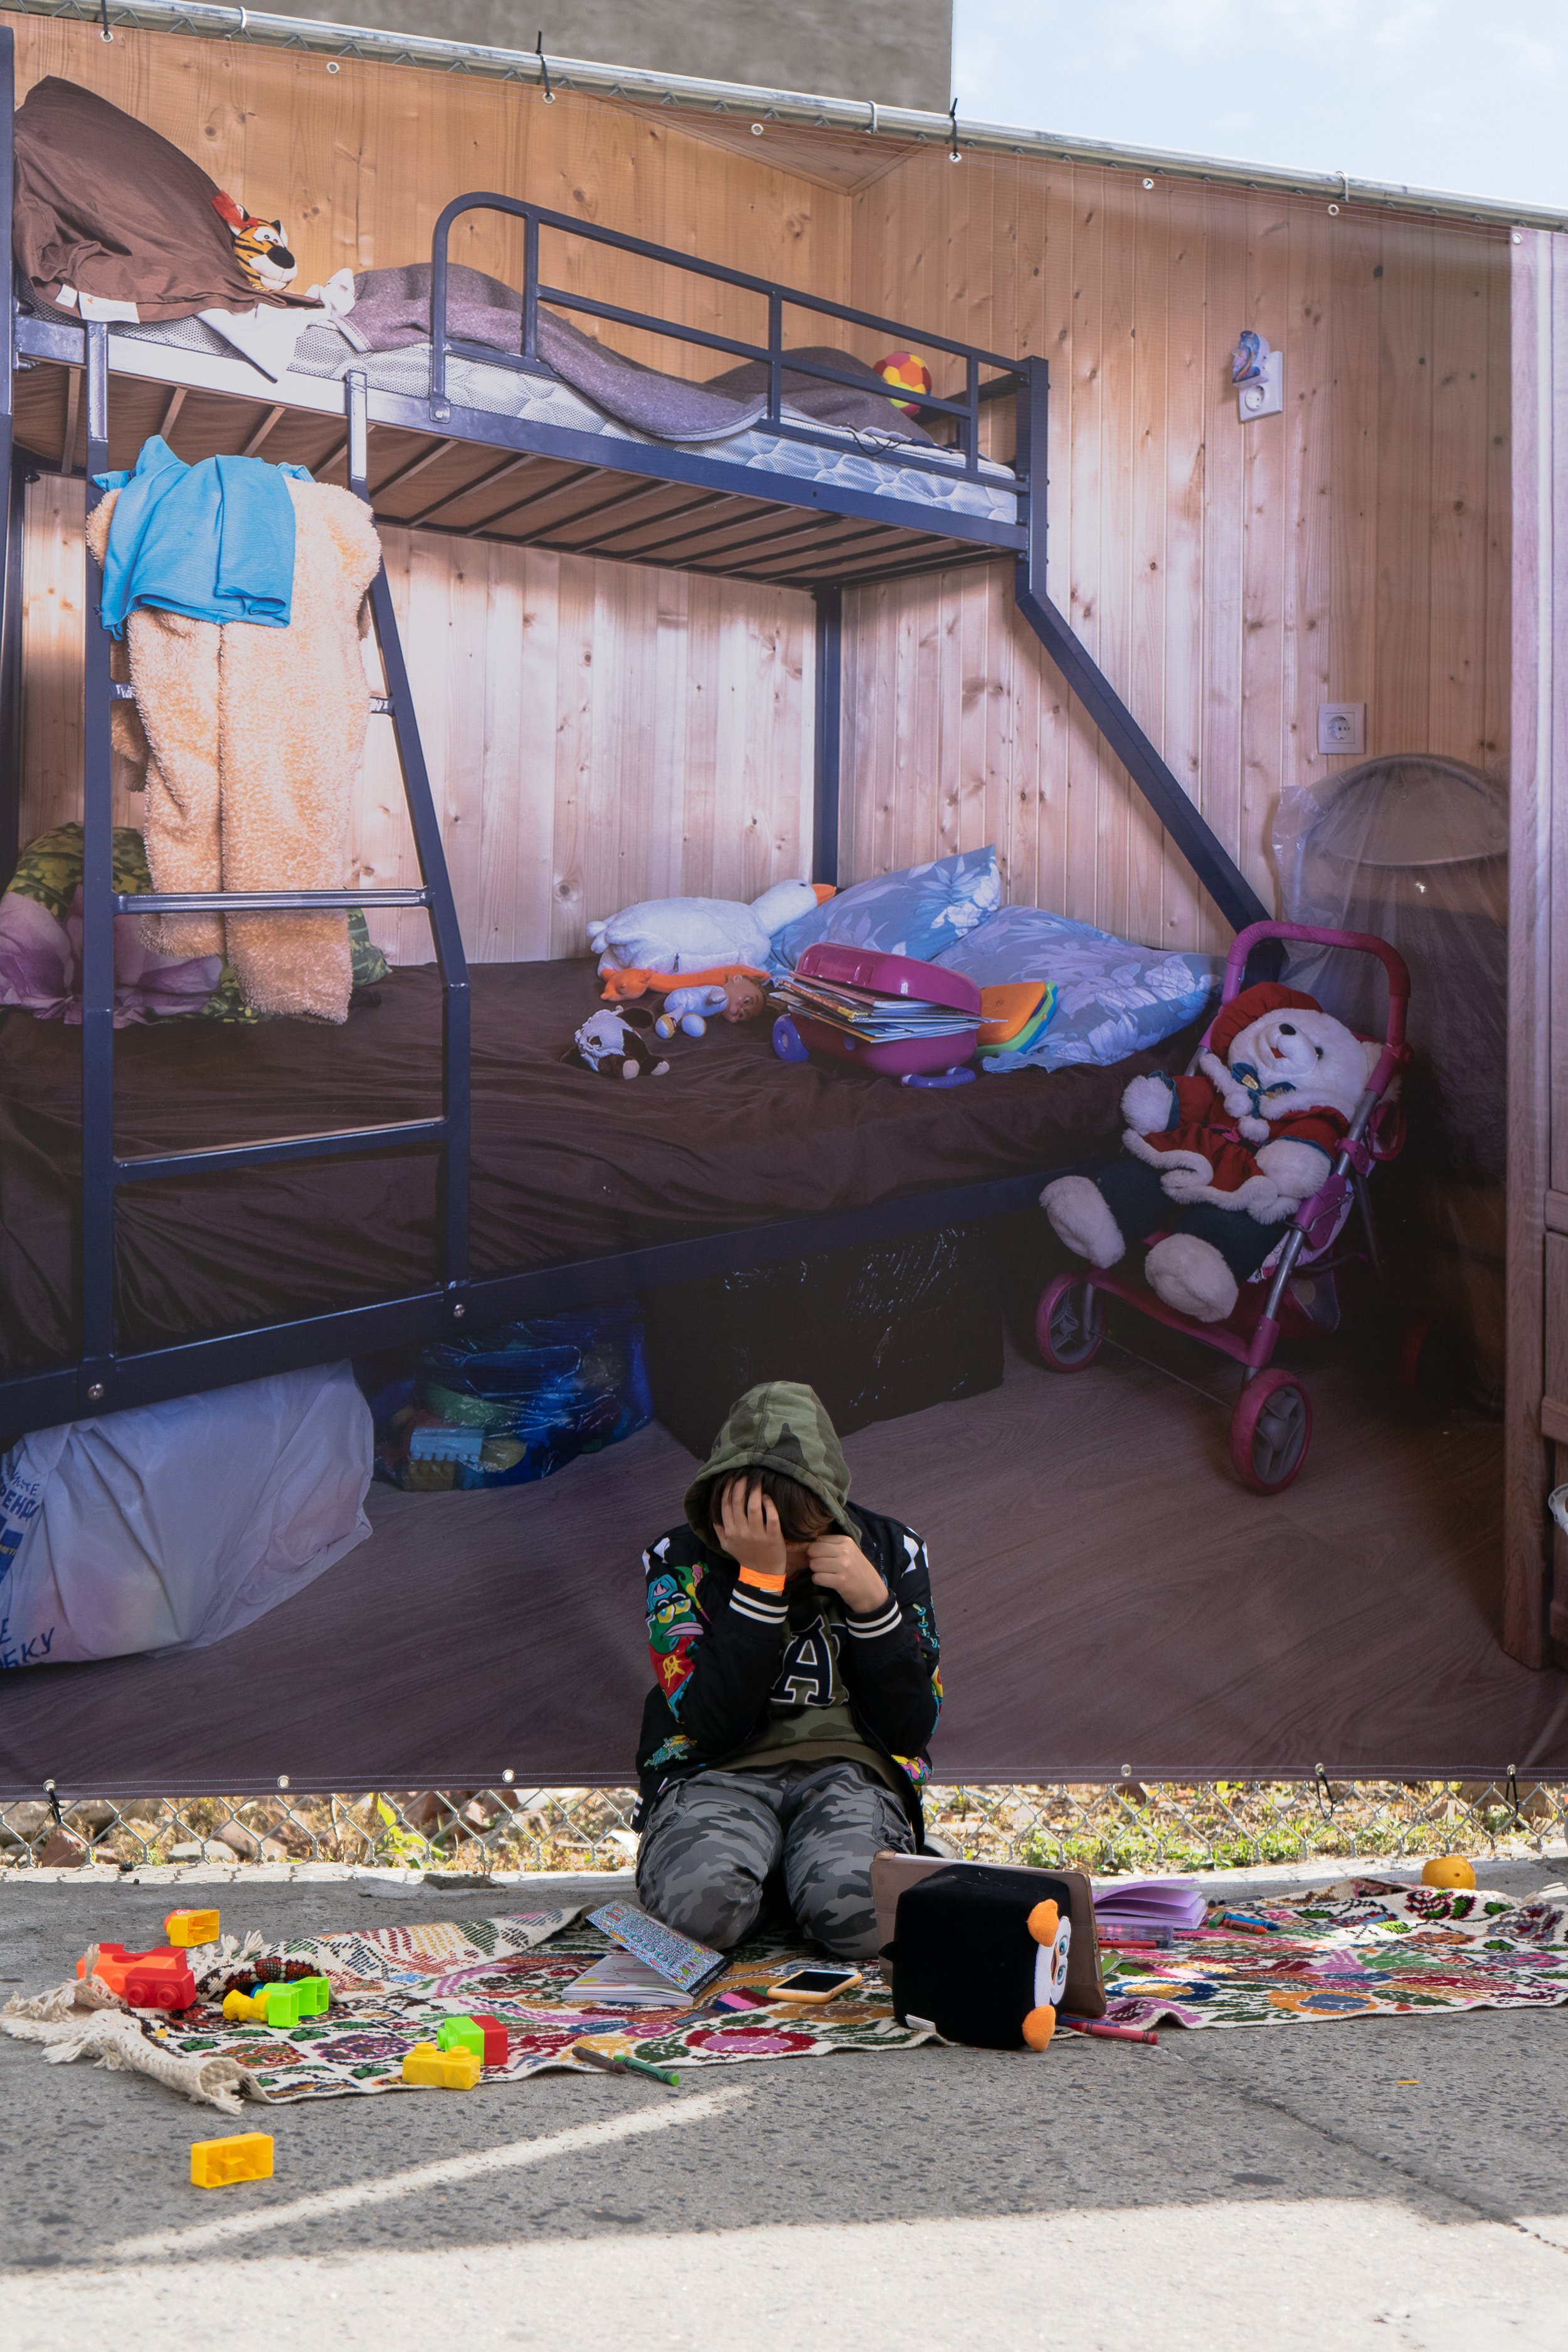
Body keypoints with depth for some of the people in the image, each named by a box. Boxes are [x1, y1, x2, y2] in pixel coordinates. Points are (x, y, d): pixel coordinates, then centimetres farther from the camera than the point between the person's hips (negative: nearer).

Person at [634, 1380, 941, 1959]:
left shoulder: (890, 1552, 2)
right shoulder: (680, 1561, -4)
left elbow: (910, 1731, -1)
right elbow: (713, 1727, -15)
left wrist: (873, 1602, -15)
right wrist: (760, 1580, -21)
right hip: (723, 1774, -1)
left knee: (857, 1910, -33)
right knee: (700, 1902, -34)